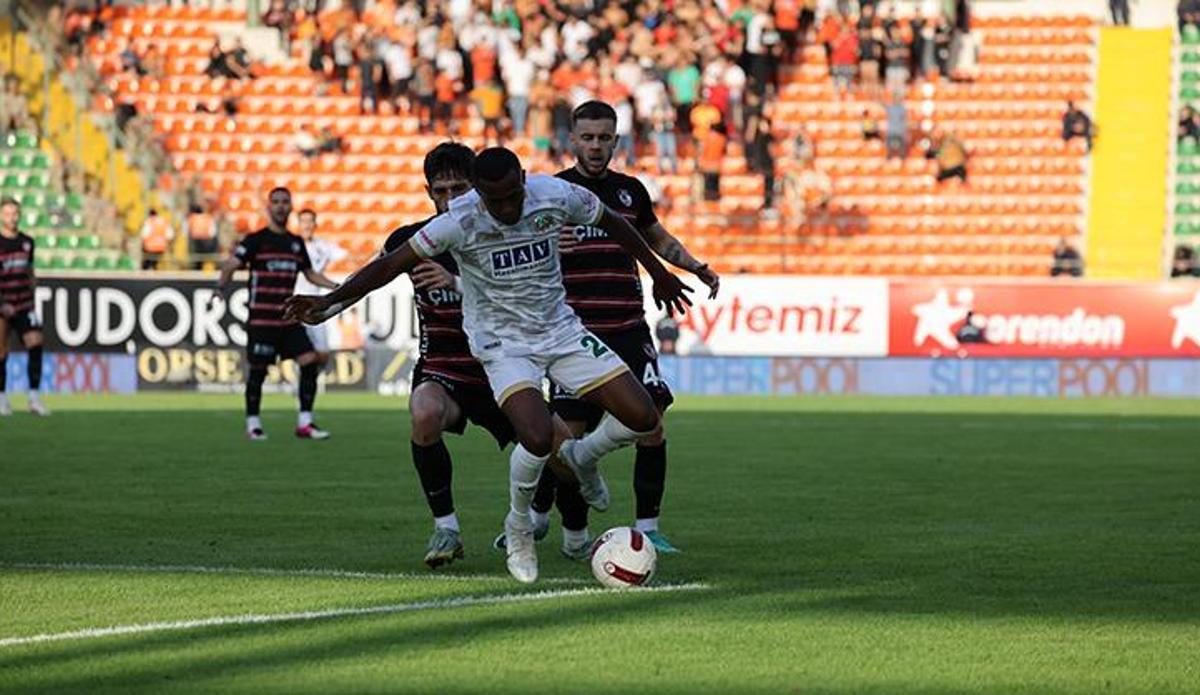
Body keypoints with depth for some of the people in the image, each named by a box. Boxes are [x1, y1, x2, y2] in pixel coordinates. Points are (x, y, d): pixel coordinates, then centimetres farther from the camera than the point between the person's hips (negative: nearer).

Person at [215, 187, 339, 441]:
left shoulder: (296, 242, 14)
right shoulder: (255, 240, -2)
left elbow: (310, 274, 26)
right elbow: (231, 264, -12)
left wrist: (337, 287, 15)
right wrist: (223, 284, -31)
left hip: (289, 318, 5)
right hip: (261, 319, -5)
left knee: (309, 361, -7)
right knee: (258, 370, -1)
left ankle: (304, 423, -1)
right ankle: (253, 424, 13)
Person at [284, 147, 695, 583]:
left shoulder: (557, 196, -15)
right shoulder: (459, 222, -24)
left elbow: (612, 223, 6)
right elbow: (391, 265, -20)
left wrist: (658, 274, 17)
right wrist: (330, 301, -31)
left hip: (561, 331, 4)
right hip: (503, 345, -4)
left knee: (643, 419, -7)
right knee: (538, 438, -29)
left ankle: (582, 457, 28)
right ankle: (519, 526, 2)